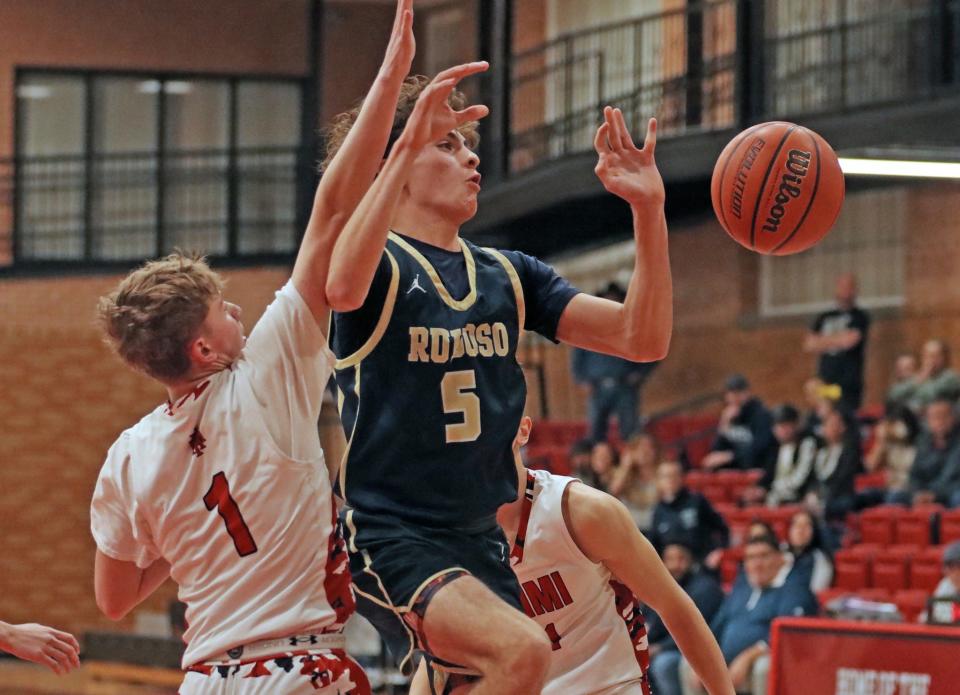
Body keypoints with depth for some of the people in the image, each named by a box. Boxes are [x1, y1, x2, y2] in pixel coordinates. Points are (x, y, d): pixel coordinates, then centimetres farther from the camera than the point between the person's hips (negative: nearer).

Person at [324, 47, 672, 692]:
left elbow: (643, 338, 5)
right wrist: (408, 144, -37)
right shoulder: (380, 261, -4)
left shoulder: (508, 276, 14)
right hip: (388, 536, -7)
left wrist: (648, 208, -8)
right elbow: (343, 287, -32)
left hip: (481, 542, 7)